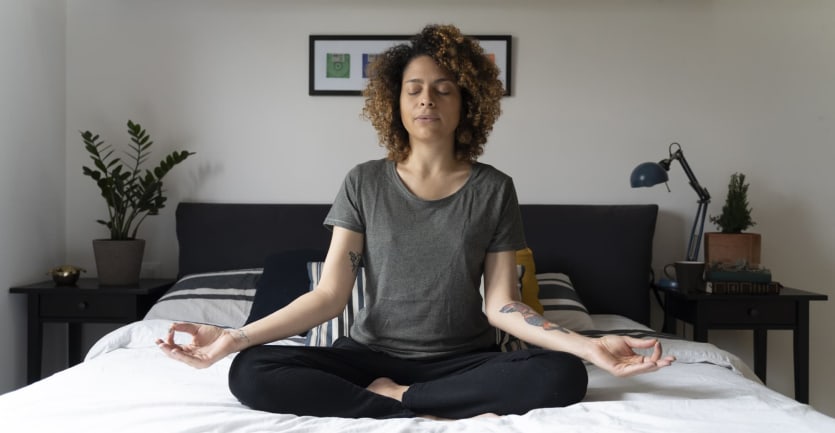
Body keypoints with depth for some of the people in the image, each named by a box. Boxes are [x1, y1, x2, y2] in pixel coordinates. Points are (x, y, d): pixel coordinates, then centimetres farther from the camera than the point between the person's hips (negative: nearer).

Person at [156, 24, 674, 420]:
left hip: (465, 359, 0)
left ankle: (390, 398, -18)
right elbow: (329, 294, -4)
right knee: (250, 373, -25)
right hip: (373, 354, 1)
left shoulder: (494, 189, 0)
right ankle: (443, 413, -23)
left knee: (564, 375, -30)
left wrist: (588, 345, -21)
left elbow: (501, 304, -4)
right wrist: (236, 335, -19)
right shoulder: (365, 183, 1)